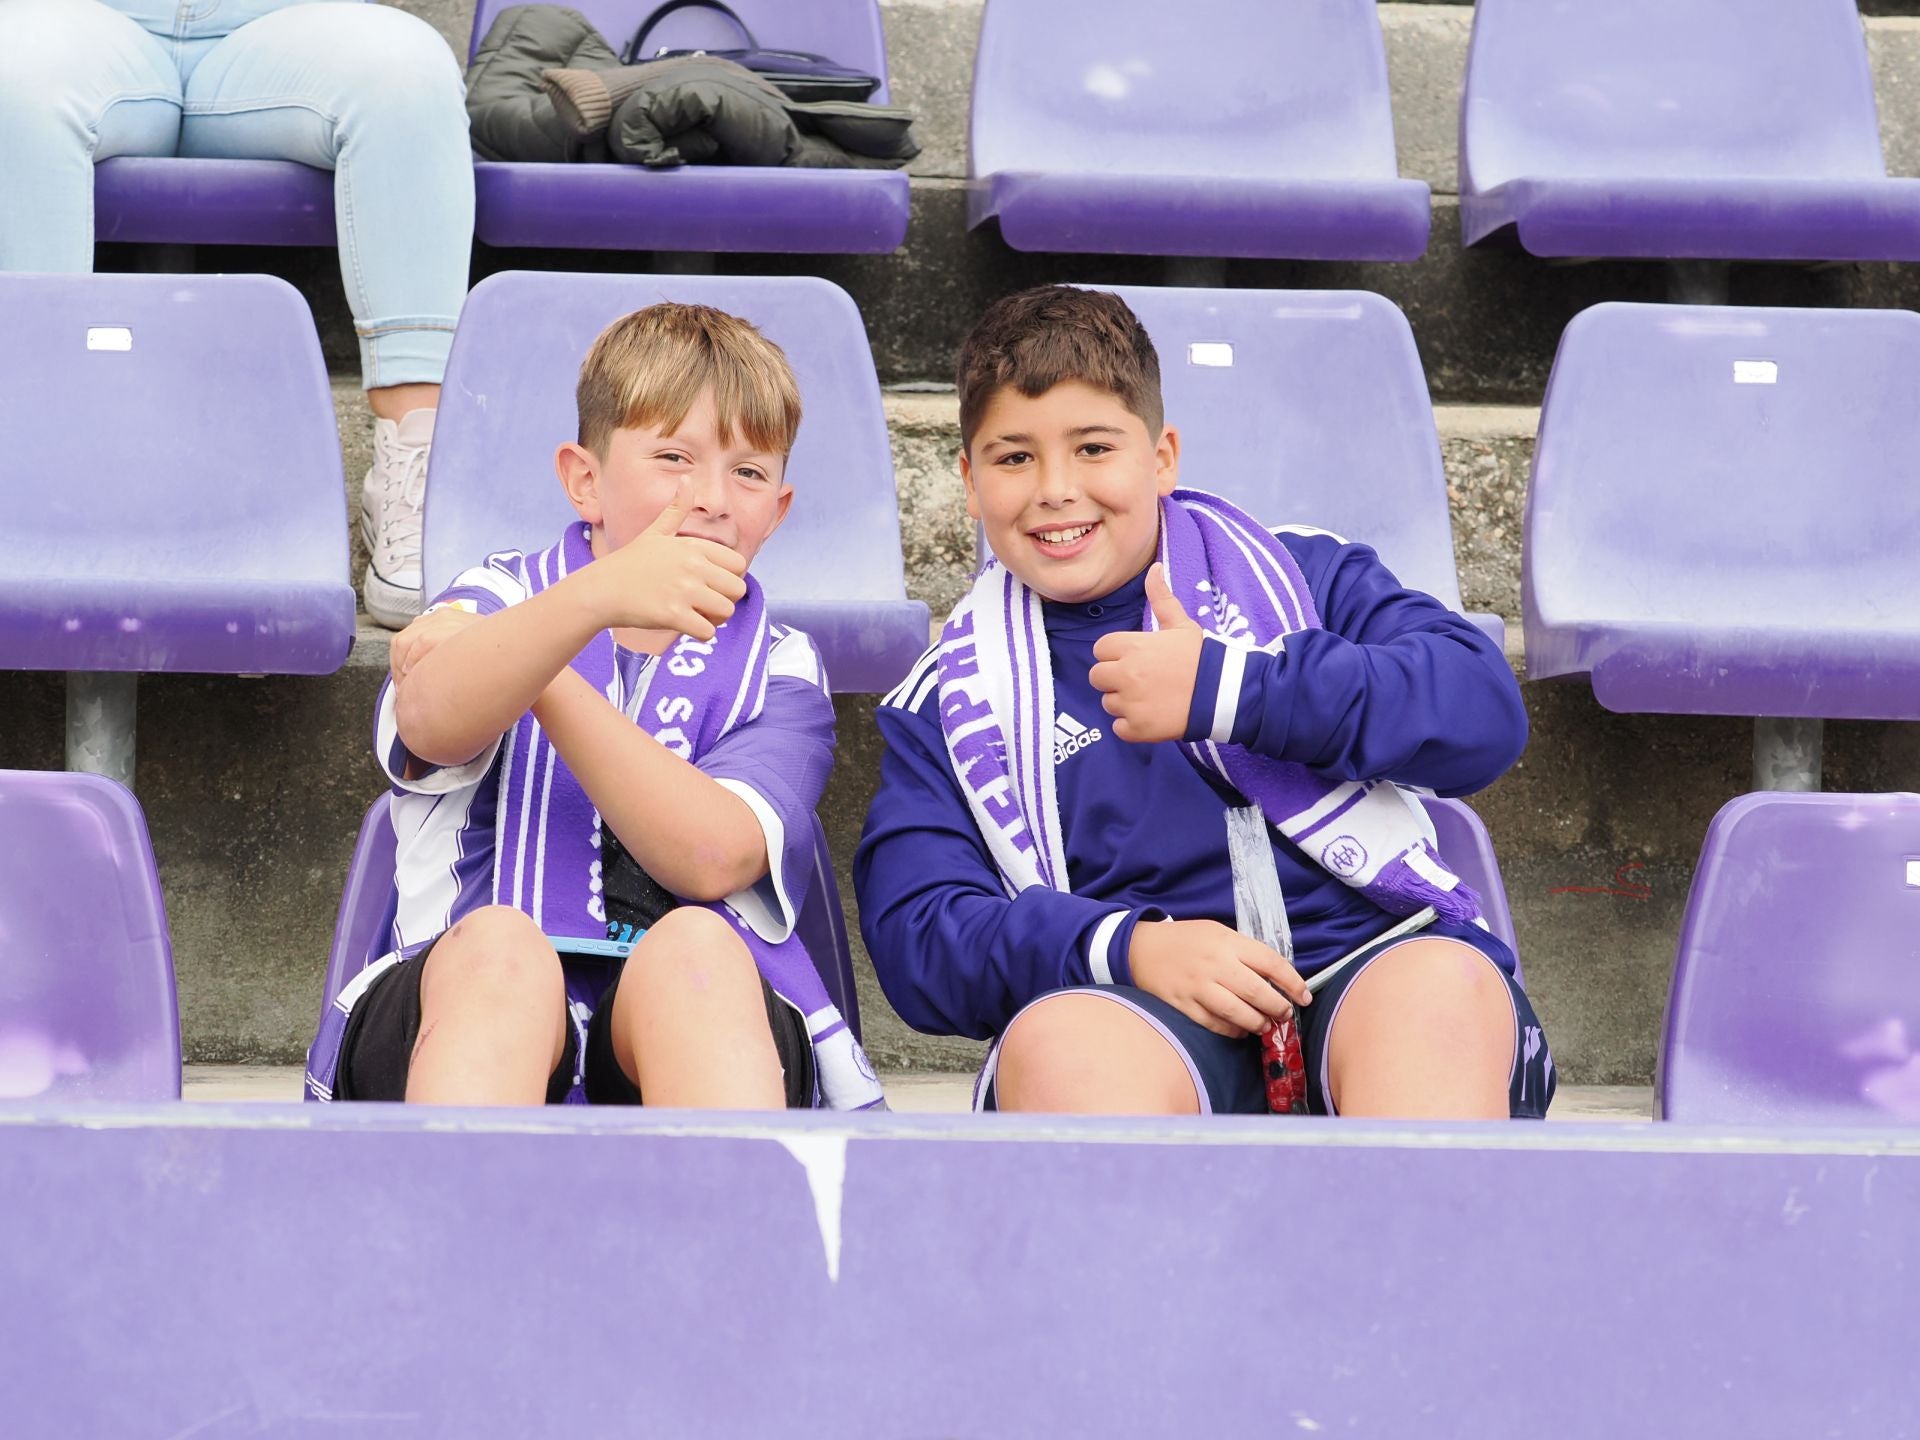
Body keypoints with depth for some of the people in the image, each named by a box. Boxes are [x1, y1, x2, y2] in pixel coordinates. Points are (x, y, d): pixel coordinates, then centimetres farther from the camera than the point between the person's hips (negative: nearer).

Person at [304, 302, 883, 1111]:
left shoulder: (779, 672, 17)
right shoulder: (501, 602, 15)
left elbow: (710, 858, -6)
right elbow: (433, 724, -13)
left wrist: (536, 680, -8)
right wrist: (598, 596, -30)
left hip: (701, 1026, 1)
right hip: (471, 1009, 0)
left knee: (693, 944, -33)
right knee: (498, 943, -34)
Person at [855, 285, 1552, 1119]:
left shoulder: (1301, 574, 20)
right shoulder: (948, 703, 21)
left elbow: (1485, 712, 4)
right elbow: (913, 933, 7)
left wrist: (1226, 687, -3)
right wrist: (1126, 949, -11)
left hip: (1371, 964, 0)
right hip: (1146, 1018, 0)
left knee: (1444, 988, -35)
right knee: (1055, 1040, -36)